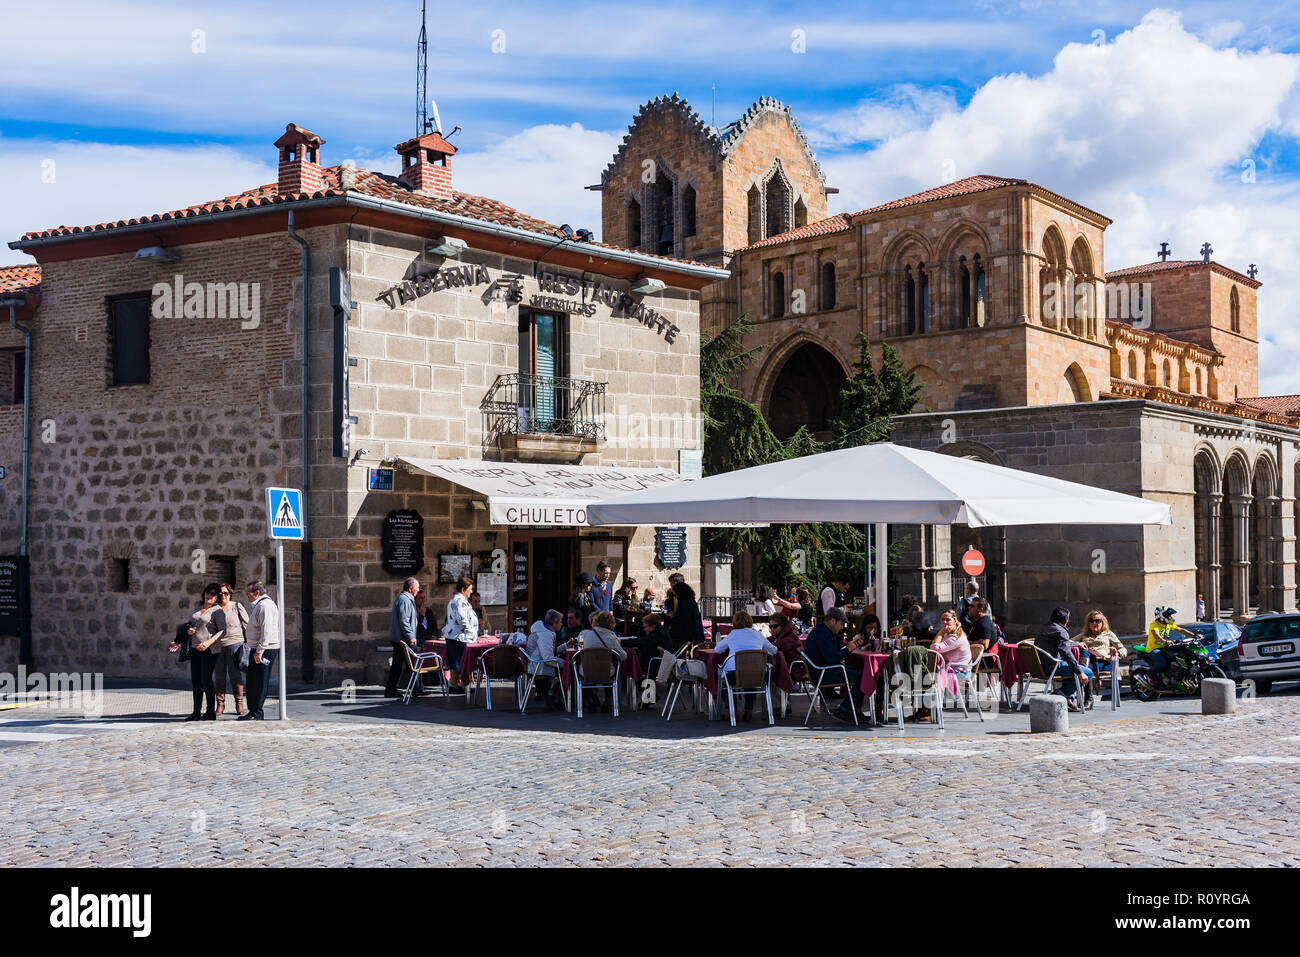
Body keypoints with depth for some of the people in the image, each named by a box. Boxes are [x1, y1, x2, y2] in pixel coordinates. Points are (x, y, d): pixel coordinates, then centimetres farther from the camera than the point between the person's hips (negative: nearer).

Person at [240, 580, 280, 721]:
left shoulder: (265, 605, -16)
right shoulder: (257, 605, 19)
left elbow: (266, 630, -23)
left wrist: (259, 651, -25)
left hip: (265, 650, -11)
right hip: (257, 650, 11)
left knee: (260, 682, -6)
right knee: (252, 681, 13)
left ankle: (256, 713, -2)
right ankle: (253, 711, 20)